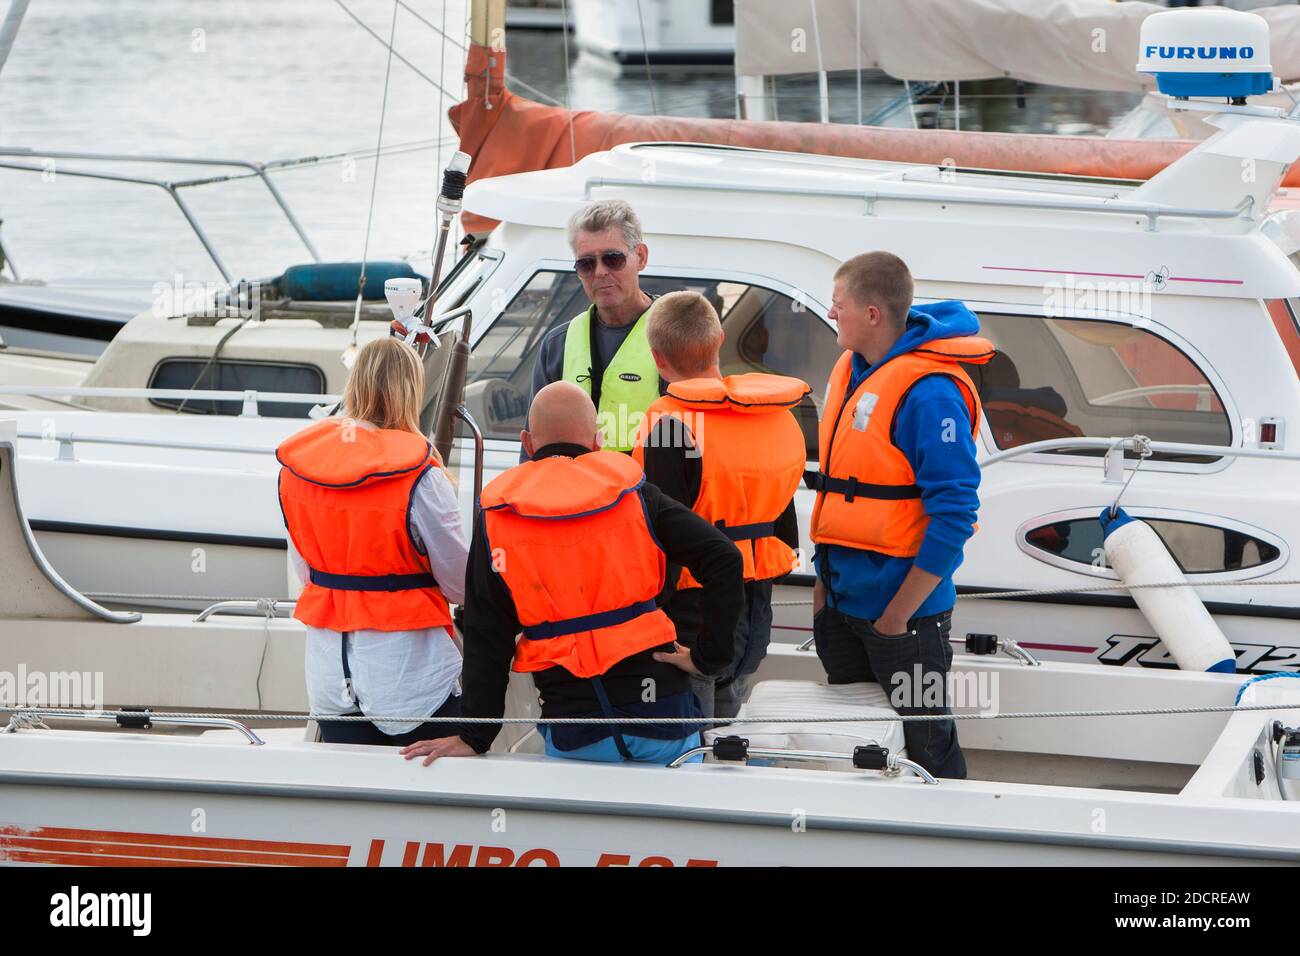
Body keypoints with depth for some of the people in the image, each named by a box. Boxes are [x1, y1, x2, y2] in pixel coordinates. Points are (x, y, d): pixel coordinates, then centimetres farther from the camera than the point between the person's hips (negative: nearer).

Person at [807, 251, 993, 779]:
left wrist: (899, 612, -20)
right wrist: (824, 582, 13)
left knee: (926, 746, 1)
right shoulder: (850, 371, 7)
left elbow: (954, 513, -22)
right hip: (843, 601, 8)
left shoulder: (929, 393, -20)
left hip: (902, 607, -8)